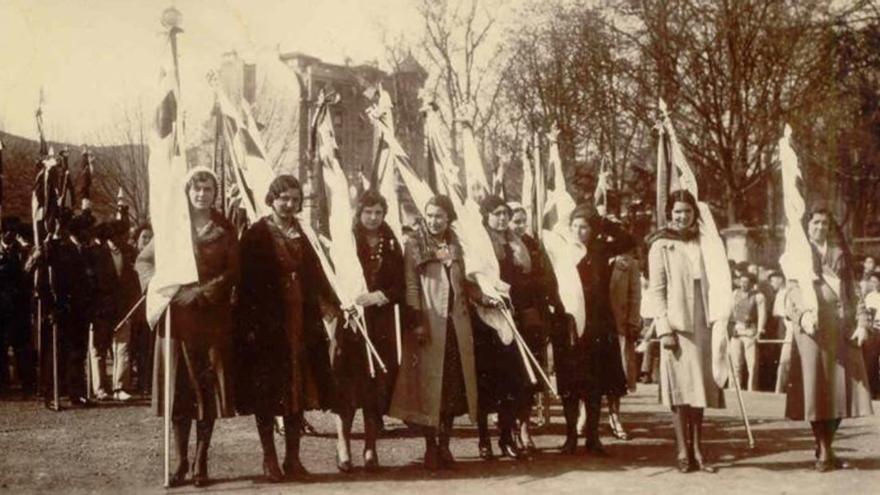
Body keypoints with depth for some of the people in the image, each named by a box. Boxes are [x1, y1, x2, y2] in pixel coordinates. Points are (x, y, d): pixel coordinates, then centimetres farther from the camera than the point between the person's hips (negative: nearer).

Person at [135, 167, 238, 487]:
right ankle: (181, 461, 8)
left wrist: (203, 291, -13)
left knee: (209, 388, -1)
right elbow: (143, 261, 9)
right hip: (177, 314, 0)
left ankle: (201, 462, 7)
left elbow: (233, 271, 2)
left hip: (213, 315, 0)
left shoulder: (225, 230, 7)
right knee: (178, 389, 0)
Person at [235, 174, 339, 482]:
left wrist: (333, 306, 1)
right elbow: (247, 281, -8)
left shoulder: (303, 235, 11)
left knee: (298, 387, 6)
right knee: (268, 390, 2)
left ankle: (293, 457, 14)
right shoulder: (256, 235, -4)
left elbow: (315, 275, 12)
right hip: (267, 323, -4)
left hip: (300, 323, 4)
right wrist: (251, 323, -14)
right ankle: (269, 458, 11)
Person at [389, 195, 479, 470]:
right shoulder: (414, 246, -1)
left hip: (456, 323, 5)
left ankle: (444, 445, 14)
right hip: (429, 324, -4)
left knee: (453, 386, 5)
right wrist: (416, 322, -15)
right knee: (429, 384, -2)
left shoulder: (455, 247, 14)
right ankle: (430, 447, 6)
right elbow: (411, 287, -7)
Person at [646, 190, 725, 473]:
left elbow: (711, 284, 15)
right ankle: (683, 452, 2)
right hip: (676, 326, -4)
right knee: (680, 389, -2)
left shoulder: (702, 243, 13)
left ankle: (697, 450, 13)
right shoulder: (661, 246, 1)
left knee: (699, 387, 7)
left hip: (702, 325, 4)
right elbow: (656, 290, -4)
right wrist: (664, 328, -12)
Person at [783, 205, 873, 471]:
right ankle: (823, 451, 4)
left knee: (839, 389, 2)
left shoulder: (839, 254, 17)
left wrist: (861, 322, 2)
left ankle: (826, 448, 16)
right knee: (816, 388, -6)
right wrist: (803, 315, -21)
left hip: (841, 329, 3)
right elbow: (792, 293, -3)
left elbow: (852, 292, 15)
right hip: (812, 329, -3)